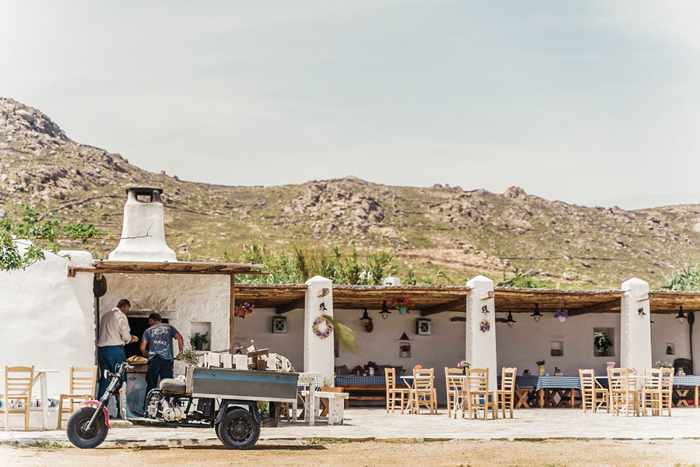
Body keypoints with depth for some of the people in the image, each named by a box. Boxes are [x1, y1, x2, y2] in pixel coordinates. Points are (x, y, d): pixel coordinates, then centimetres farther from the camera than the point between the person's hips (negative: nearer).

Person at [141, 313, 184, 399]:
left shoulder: (148, 331, 14)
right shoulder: (169, 328, 16)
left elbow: (142, 348, 8)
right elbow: (179, 337, 2)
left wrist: (147, 355, 27)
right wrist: (181, 351, 9)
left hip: (153, 360, 0)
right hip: (167, 359, 0)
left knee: (151, 385, 7)